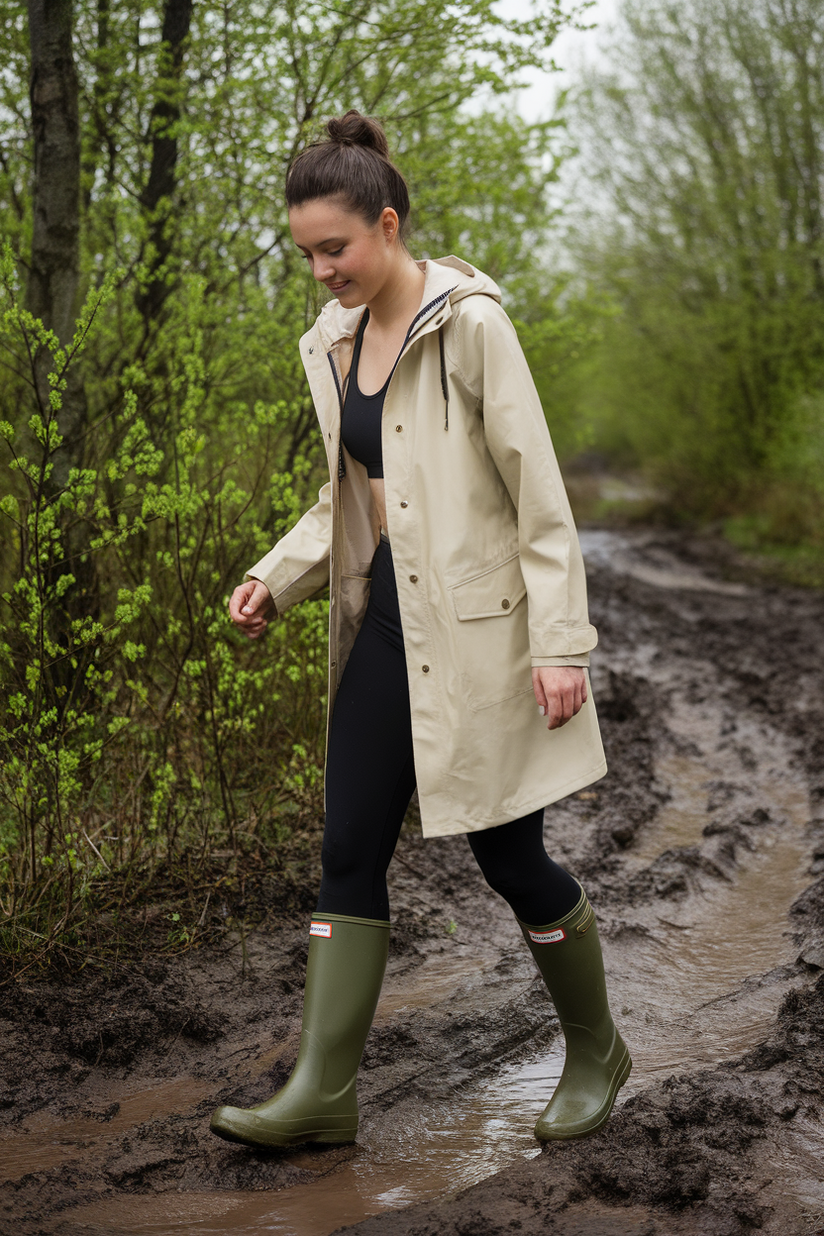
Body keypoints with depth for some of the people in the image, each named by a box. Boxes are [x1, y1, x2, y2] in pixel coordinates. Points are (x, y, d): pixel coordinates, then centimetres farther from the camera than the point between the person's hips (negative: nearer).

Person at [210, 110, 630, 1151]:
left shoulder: (470, 324, -12)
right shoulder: (333, 344, 9)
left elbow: (539, 492, -13)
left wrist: (560, 644, -17)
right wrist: (273, 580, 4)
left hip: (477, 629, -7)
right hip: (385, 623, 7)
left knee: (509, 858, 3)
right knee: (349, 853, 3)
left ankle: (594, 1050, 26)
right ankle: (322, 1091, 9)